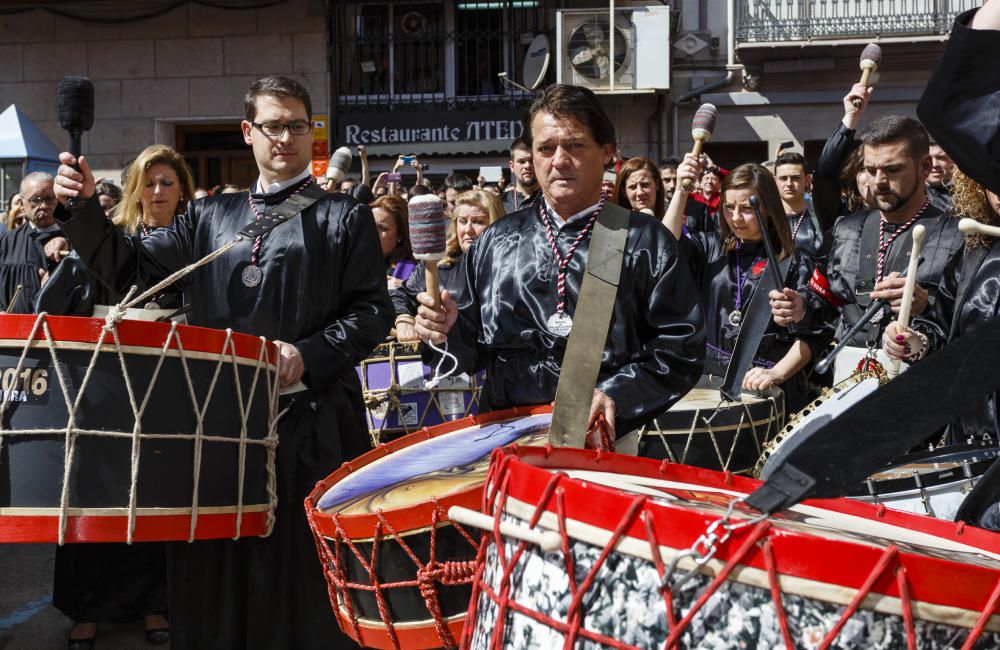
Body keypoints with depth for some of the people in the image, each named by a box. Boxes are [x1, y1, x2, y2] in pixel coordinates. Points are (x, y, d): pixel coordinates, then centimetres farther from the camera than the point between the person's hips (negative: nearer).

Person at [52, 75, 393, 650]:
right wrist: (85, 207, -4)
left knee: (304, 575, 0)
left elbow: (373, 311, -1)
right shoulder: (210, 216, 16)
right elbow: (131, 267, 10)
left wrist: (310, 355, -14)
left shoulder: (345, 217, 6)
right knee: (216, 573, 6)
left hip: (311, 425, -3)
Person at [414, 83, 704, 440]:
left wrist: (616, 396, -12)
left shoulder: (647, 242, 6)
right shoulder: (495, 242, 17)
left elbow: (681, 347, 1)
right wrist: (450, 330, 0)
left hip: (608, 446, -3)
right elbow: (475, 350, 22)